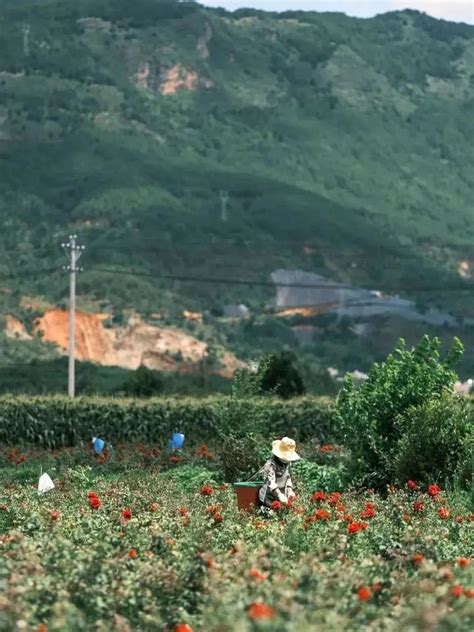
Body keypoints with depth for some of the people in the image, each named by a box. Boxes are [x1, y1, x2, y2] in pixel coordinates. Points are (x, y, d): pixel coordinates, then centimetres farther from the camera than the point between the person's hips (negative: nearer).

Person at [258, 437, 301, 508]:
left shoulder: (287, 463, 5)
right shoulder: (271, 464, -20)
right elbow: (271, 482, -31)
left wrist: (290, 490, -3)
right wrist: (280, 495, -43)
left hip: (282, 495, 7)